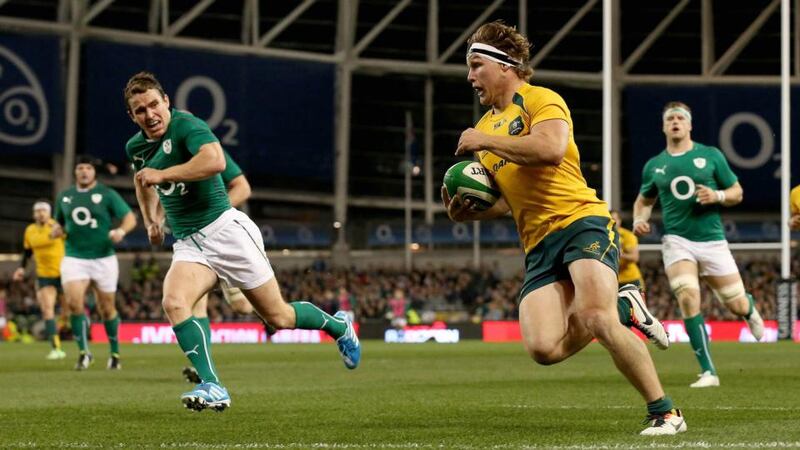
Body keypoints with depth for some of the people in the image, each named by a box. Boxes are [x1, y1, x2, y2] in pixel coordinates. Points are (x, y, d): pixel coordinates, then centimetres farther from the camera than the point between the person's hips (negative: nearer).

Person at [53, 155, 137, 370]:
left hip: (103, 259, -2)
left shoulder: (107, 194, -1)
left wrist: (121, 231, -25)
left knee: (107, 308, 6)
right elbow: (59, 223, 23)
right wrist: (56, 230, -1)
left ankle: (115, 353, 24)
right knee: (74, 302, -18)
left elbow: (130, 217, -4)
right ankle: (84, 353, -6)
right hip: (74, 258, 2)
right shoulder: (64, 197, 10)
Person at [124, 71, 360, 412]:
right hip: (187, 243, 6)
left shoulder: (185, 125, -15)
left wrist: (162, 174, -29)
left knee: (279, 316, 2)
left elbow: (215, 160, -36)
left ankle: (339, 327, 32)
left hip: (224, 230, -6)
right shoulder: (135, 147, 8)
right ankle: (212, 387, -28)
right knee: (173, 302, -24)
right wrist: (151, 221, 26)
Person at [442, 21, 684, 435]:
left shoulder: (540, 100, 1)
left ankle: (665, 413, -13)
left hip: (580, 220, -7)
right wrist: (466, 213, 9)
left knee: (595, 319, -27)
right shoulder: (483, 128, 24)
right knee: (543, 349, -16)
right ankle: (621, 309, 12)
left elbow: (550, 149, -21)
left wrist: (486, 141, -11)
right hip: (538, 245, 7)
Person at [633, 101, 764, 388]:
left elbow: (737, 193, 7)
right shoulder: (654, 166, 9)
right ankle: (708, 372, -15)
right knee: (688, 299, -21)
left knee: (736, 305, 3)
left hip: (712, 240, 0)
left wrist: (717, 195, -14)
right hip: (677, 240, 0)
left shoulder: (711, 156, 3)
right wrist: (640, 219, 2)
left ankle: (750, 308, 45)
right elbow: (644, 200, 23)